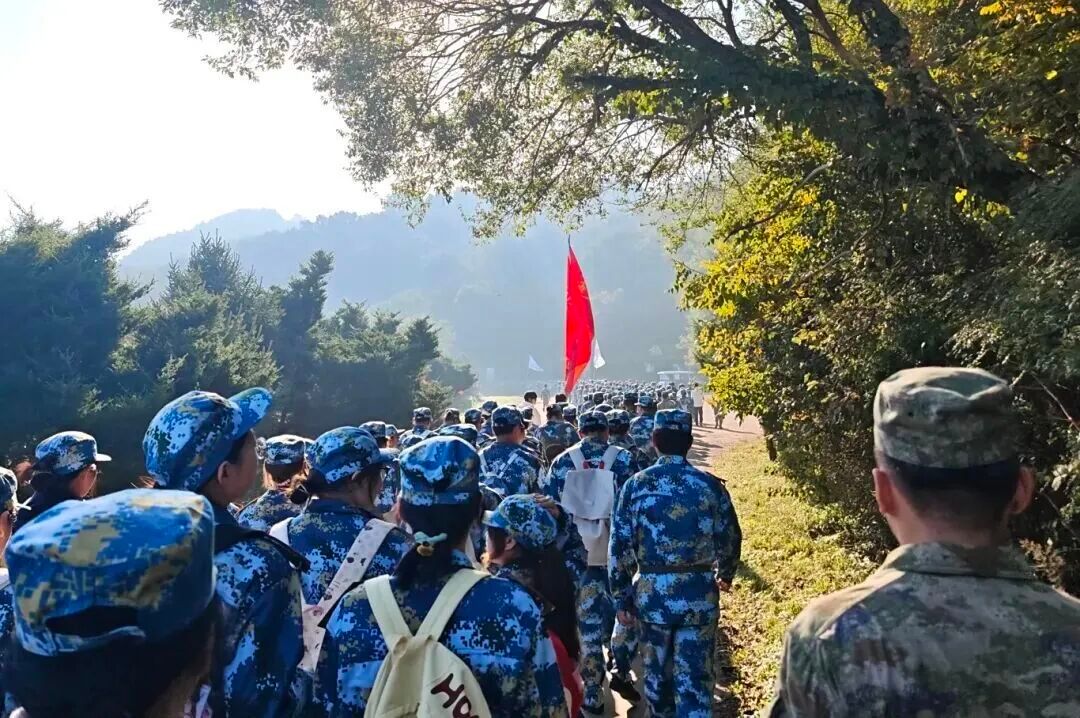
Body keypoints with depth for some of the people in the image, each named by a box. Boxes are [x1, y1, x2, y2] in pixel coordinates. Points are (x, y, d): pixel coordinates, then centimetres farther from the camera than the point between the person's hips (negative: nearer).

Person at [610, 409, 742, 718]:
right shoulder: (710, 485, -4)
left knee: (656, 669, 21)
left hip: (651, 593, 1)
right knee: (694, 677, 7)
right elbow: (730, 539, 5)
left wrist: (621, 598, 4)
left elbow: (619, 548, -6)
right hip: (699, 595, 0)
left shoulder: (635, 486, -6)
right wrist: (724, 575, 25)